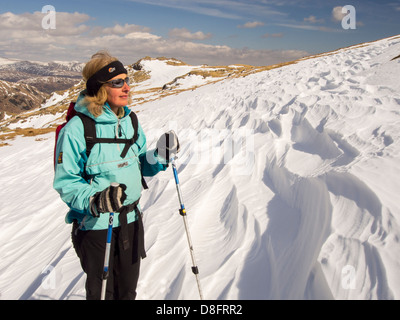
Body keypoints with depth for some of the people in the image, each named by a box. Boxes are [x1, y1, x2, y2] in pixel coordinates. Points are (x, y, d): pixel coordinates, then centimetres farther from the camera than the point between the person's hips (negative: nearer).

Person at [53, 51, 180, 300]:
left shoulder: (129, 121, 1)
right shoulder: (77, 129, -18)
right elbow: (65, 181, -15)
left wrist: (161, 157, -10)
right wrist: (95, 200, -30)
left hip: (131, 221, 5)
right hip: (96, 226, -5)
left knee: (128, 289, 22)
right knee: (101, 290, 15)